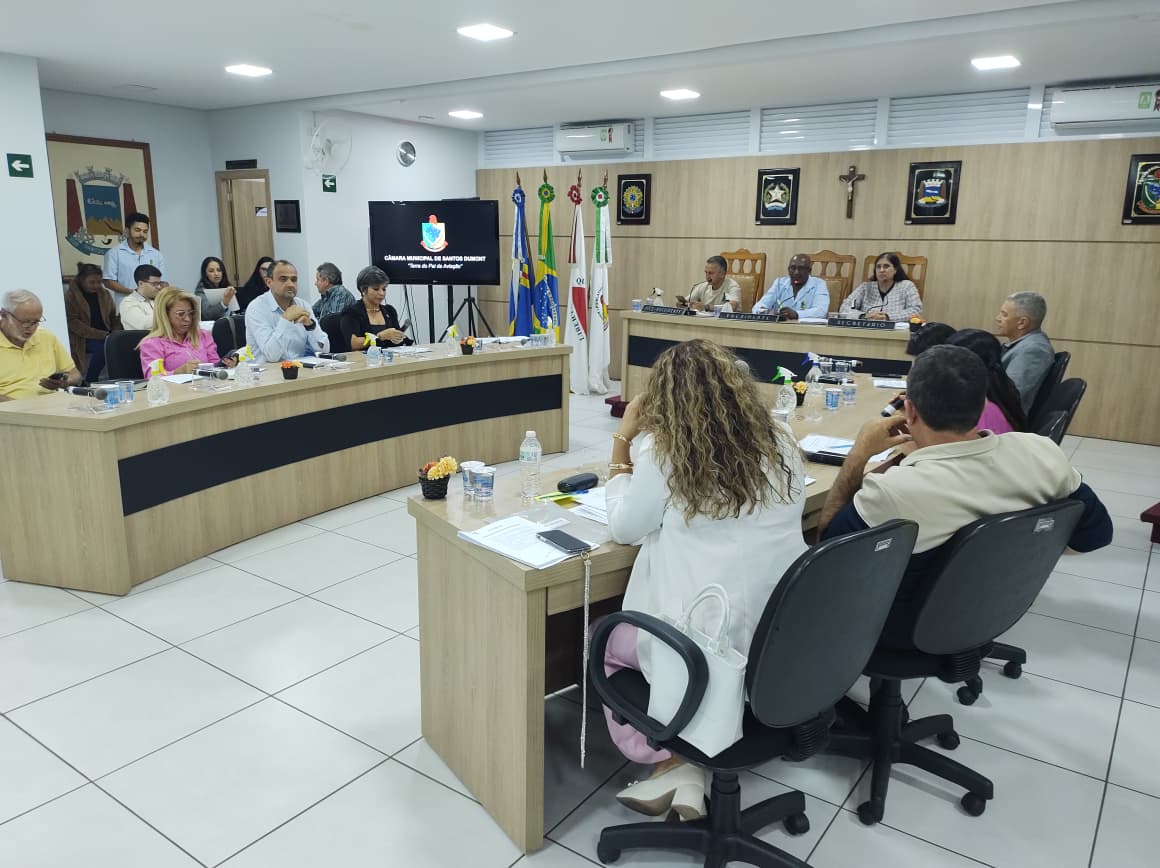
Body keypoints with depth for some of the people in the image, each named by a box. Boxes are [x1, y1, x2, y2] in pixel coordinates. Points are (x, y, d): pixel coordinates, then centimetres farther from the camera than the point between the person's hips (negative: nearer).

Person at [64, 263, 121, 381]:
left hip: (105, 336, 4)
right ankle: (88, 383, -20)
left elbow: (114, 317, 18)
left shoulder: (104, 294, 16)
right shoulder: (70, 296, 0)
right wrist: (101, 335, -20)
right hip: (83, 338, -4)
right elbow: (73, 323, -10)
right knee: (102, 346, -34)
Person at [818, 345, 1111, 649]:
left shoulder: (893, 492, -38)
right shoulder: (1041, 453, -23)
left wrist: (859, 454, -15)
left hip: (907, 632, -5)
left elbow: (826, 544, -17)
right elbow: (1096, 533, -5)